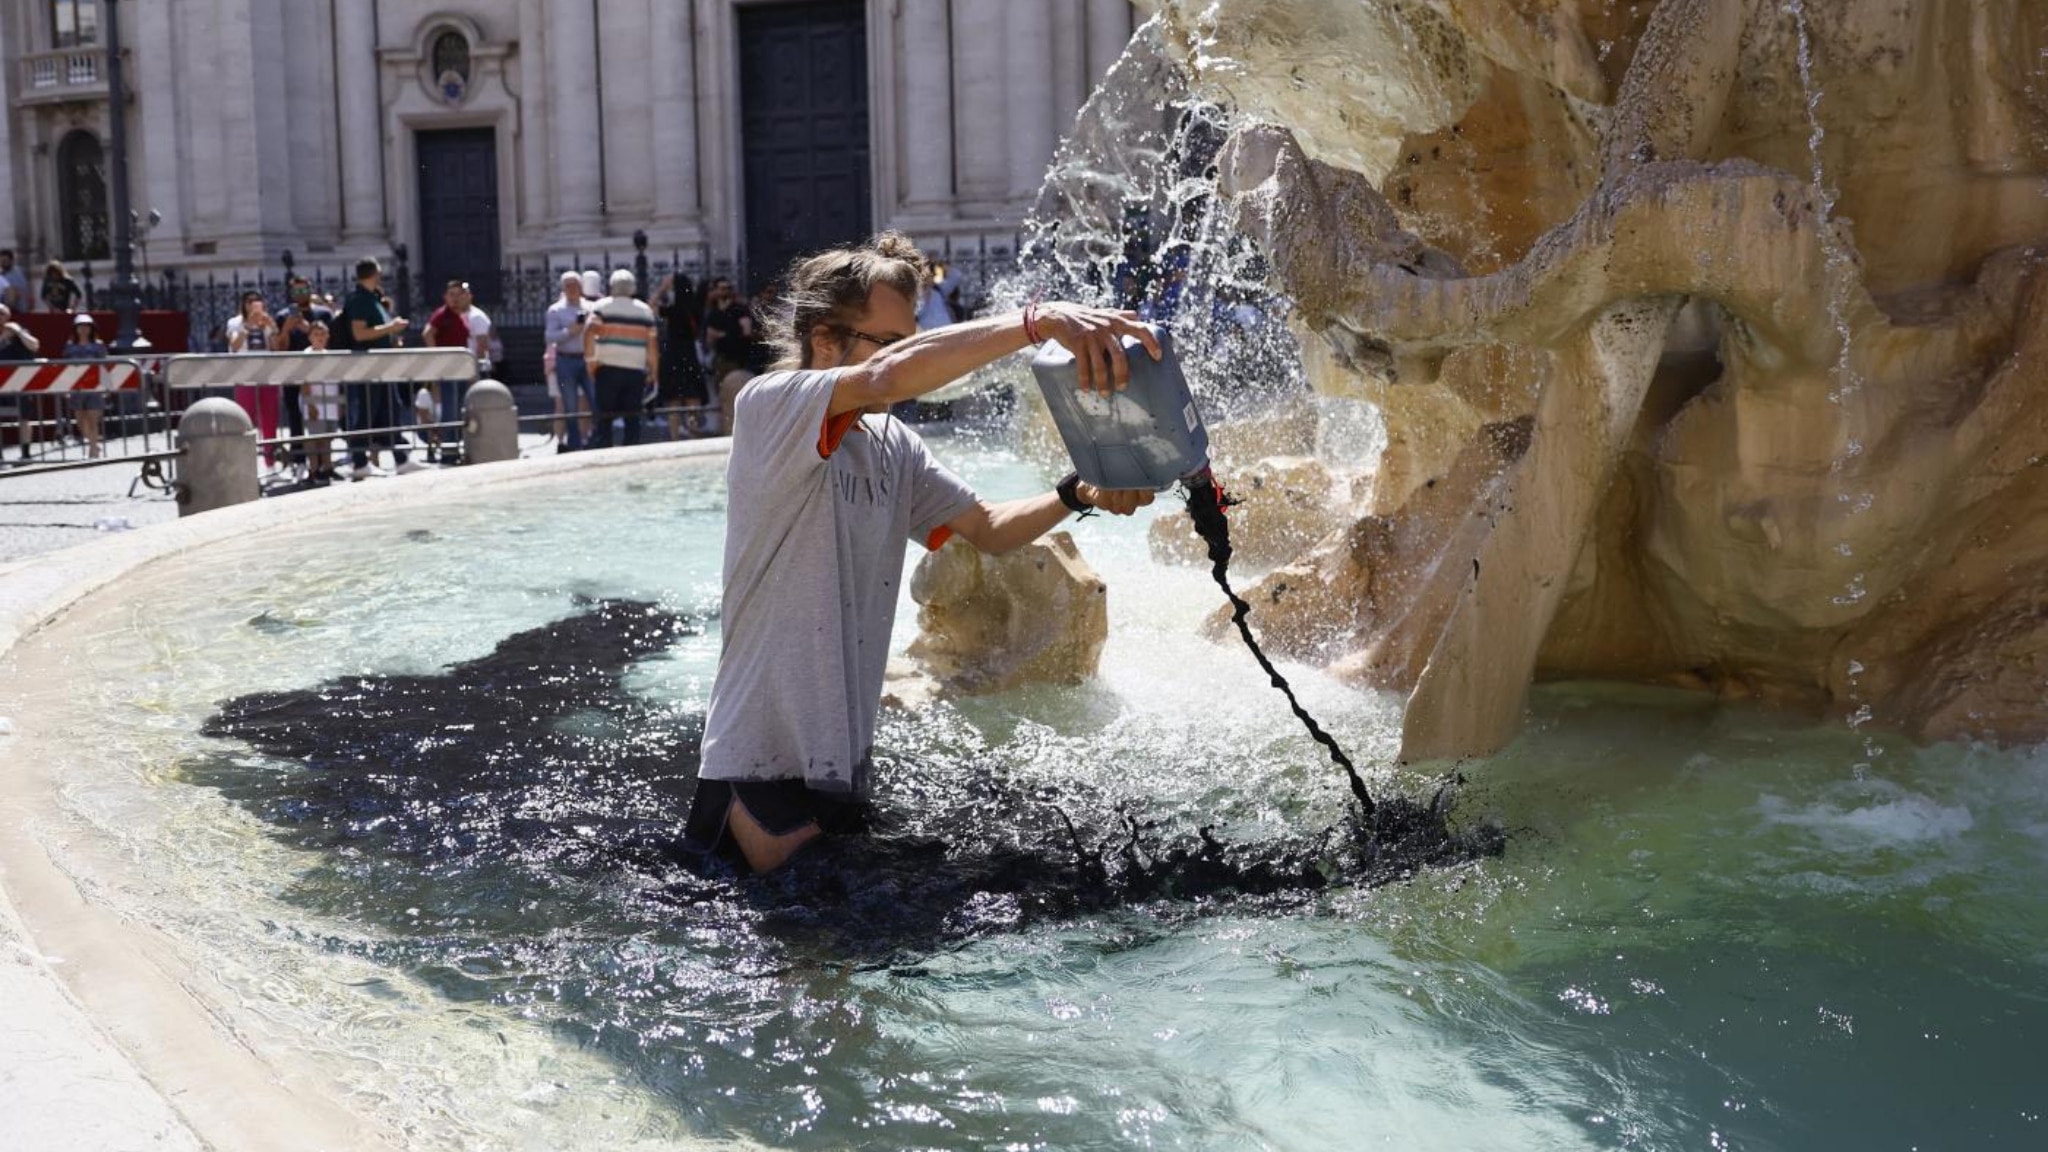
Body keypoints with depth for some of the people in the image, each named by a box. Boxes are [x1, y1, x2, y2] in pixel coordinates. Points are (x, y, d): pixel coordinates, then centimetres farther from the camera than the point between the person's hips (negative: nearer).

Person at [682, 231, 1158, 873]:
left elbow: (989, 529, 14)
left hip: (842, 758, 8)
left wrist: (1079, 496, -6)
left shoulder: (893, 446, 10)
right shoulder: (768, 405, -15)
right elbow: (888, 376, -33)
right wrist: (1039, 321, -40)